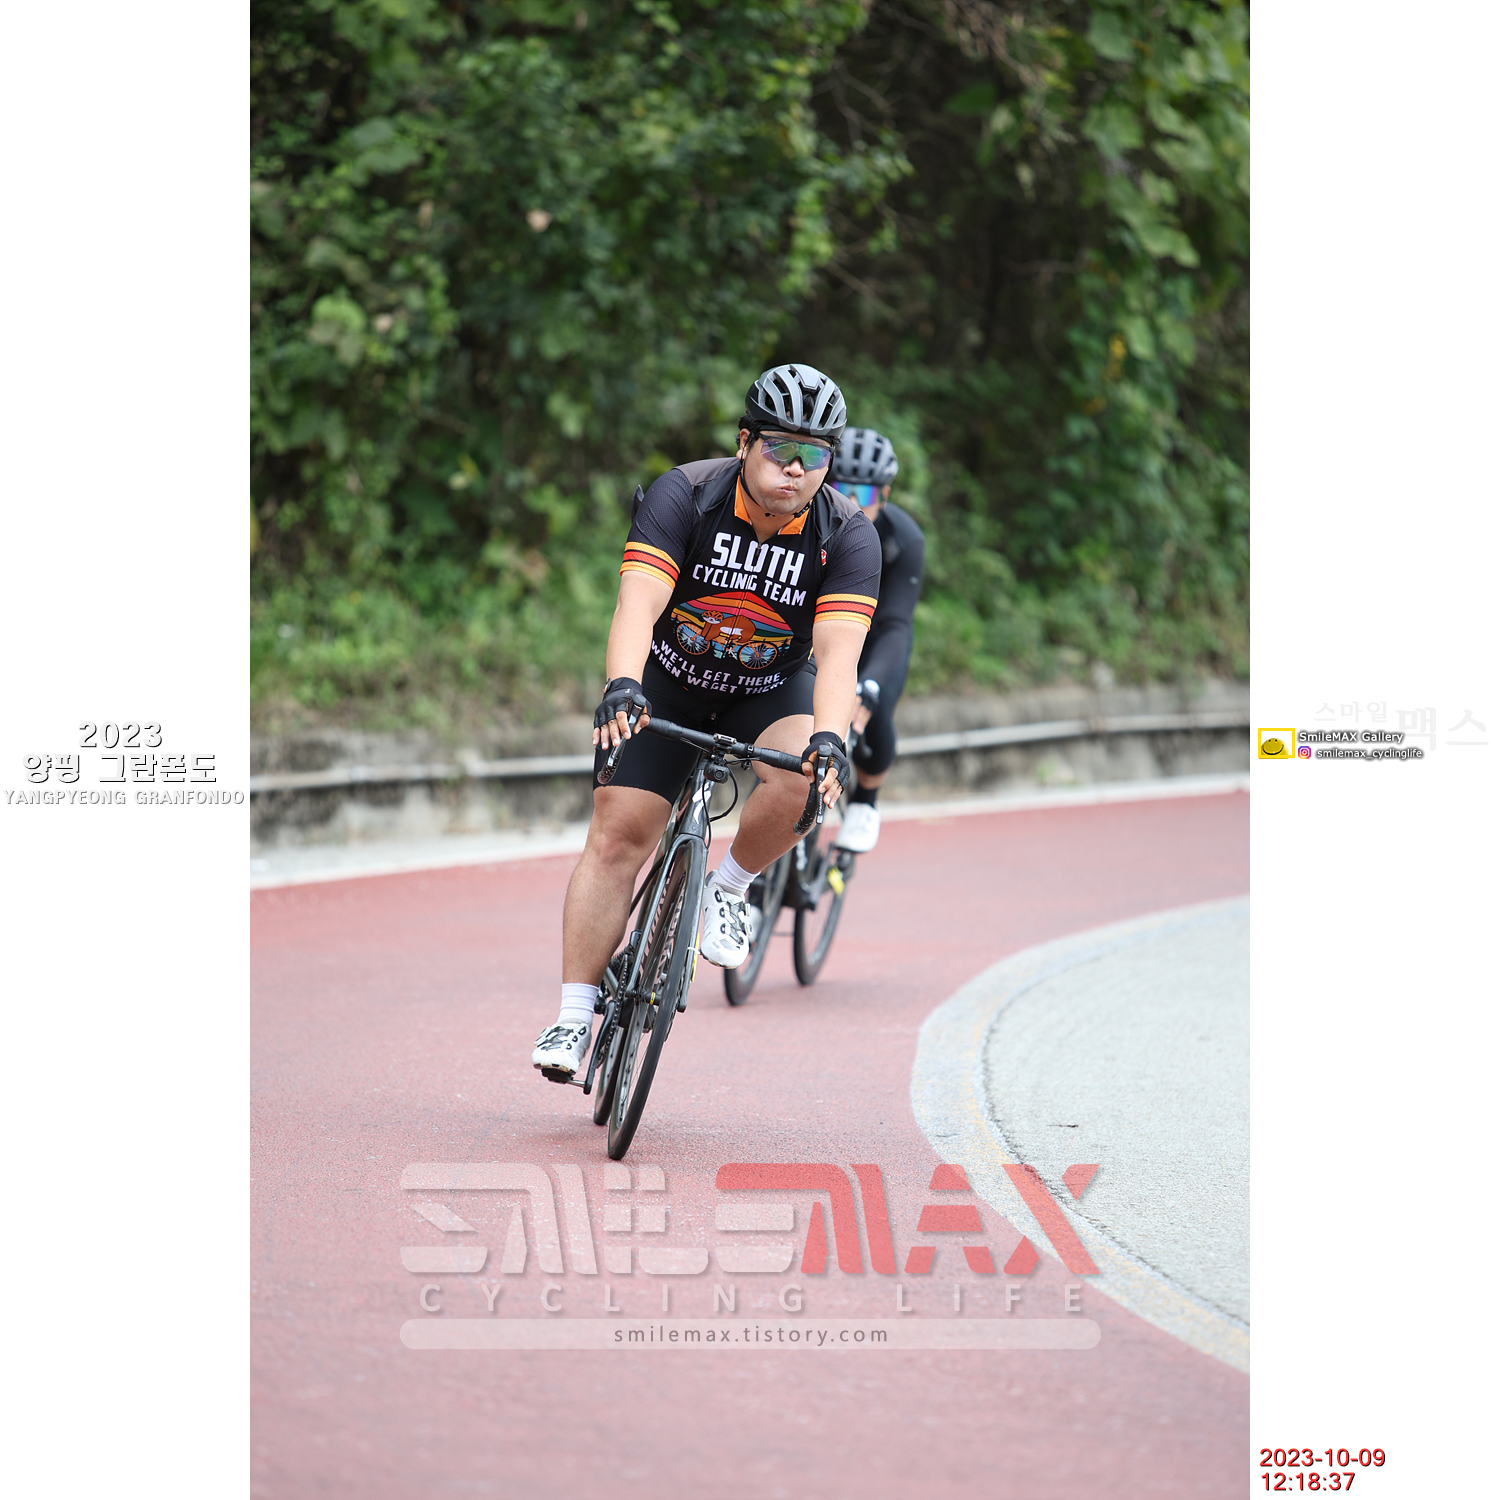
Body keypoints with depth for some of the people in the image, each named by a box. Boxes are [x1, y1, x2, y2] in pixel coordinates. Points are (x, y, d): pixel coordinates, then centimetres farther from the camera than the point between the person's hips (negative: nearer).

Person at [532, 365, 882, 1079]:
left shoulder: (847, 535, -22)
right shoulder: (684, 495, -24)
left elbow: (838, 653, -32)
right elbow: (637, 604, -36)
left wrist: (829, 740, -51)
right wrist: (621, 686, -55)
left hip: (771, 687, 1)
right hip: (669, 680, 0)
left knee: (802, 780, -31)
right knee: (618, 833, -11)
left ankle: (728, 888, -3)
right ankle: (573, 1018, -5)